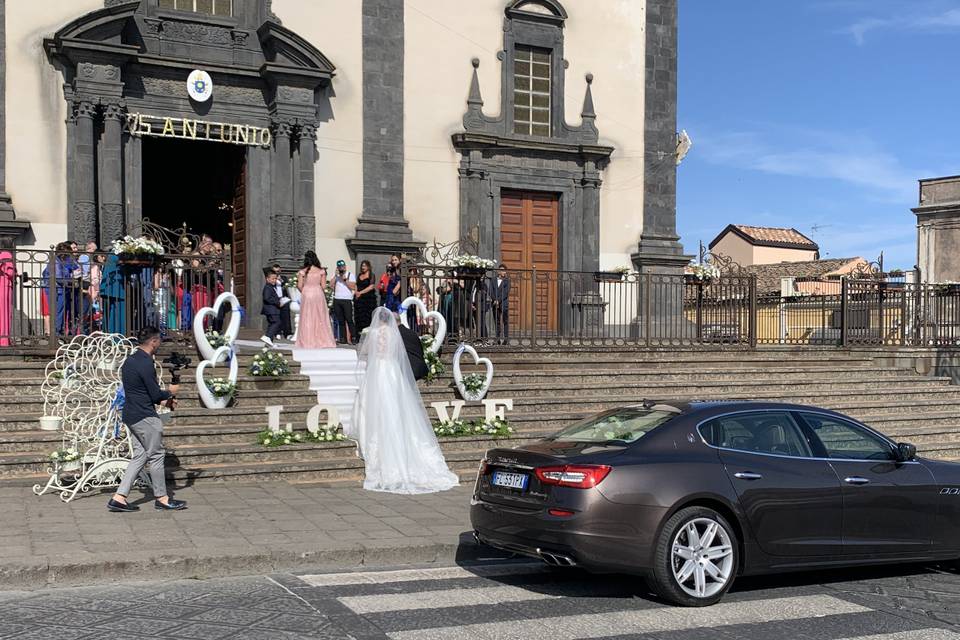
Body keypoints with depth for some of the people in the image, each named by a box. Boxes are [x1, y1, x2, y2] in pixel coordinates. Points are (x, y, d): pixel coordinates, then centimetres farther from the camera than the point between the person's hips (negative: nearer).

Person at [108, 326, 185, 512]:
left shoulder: (130, 360, 12)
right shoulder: (146, 364, -18)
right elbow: (156, 394, -16)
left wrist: (163, 400, 18)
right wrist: (170, 392, 4)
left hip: (131, 416, 10)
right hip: (145, 417, -10)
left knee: (140, 455, 12)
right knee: (156, 455, 2)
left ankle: (119, 497, 7)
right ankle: (161, 498, 12)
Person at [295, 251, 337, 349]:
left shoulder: (302, 272, -4)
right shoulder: (321, 271, -1)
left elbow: (299, 286, -5)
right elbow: (323, 286, -2)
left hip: (306, 295, -1)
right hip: (318, 294, 1)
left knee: (307, 319, 4)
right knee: (320, 318, 8)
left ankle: (308, 342, 3)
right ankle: (323, 341, 7)